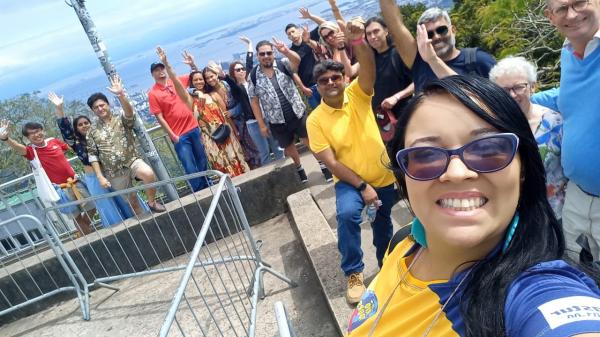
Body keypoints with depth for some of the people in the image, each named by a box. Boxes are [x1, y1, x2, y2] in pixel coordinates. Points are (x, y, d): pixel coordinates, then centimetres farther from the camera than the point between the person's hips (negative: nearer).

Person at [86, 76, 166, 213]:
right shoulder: (92, 132, 6)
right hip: (114, 173, 2)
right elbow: (92, 155, 4)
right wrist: (100, 177, -5)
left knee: (149, 173, -33)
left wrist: (121, 95, -39)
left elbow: (129, 112, -21)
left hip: (132, 161, -2)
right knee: (132, 201, 8)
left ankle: (152, 202, -10)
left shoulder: (122, 120, 3)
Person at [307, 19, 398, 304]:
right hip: (349, 180, -2)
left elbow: (368, 66, -27)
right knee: (347, 214, -30)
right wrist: (362, 186, -19)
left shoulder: (358, 94, -7)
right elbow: (331, 162, -15)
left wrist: (358, 41, -47)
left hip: (384, 176, 3)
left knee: (383, 222, 20)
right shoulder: (315, 120, -12)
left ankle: (387, 265, 49)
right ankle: (353, 273, -9)